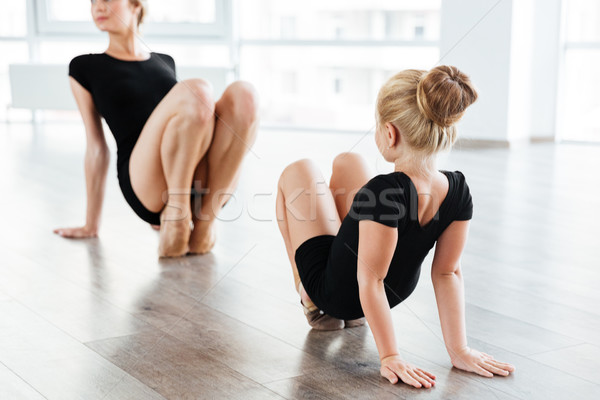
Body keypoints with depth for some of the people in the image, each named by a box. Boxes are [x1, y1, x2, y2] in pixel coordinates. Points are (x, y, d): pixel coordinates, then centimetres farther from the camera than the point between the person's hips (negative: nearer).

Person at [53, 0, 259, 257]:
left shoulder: (165, 62, 29)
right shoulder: (84, 68, 18)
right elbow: (96, 146, 16)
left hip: (202, 188, 4)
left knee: (242, 93, -24)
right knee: (195, 91, -30)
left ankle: (205, 220, -19)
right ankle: (174, 217, -18)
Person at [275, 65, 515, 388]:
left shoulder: (385, 192, -39)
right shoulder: (457, 190, -19)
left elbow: (370, 281, -34)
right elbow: (447, 273, -16)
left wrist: (390, 357, -24)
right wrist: (459, 350, -9)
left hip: (331, 287, -5)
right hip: (396, 292, 5)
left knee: (298, 171, 15)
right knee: (347, 162, 22)